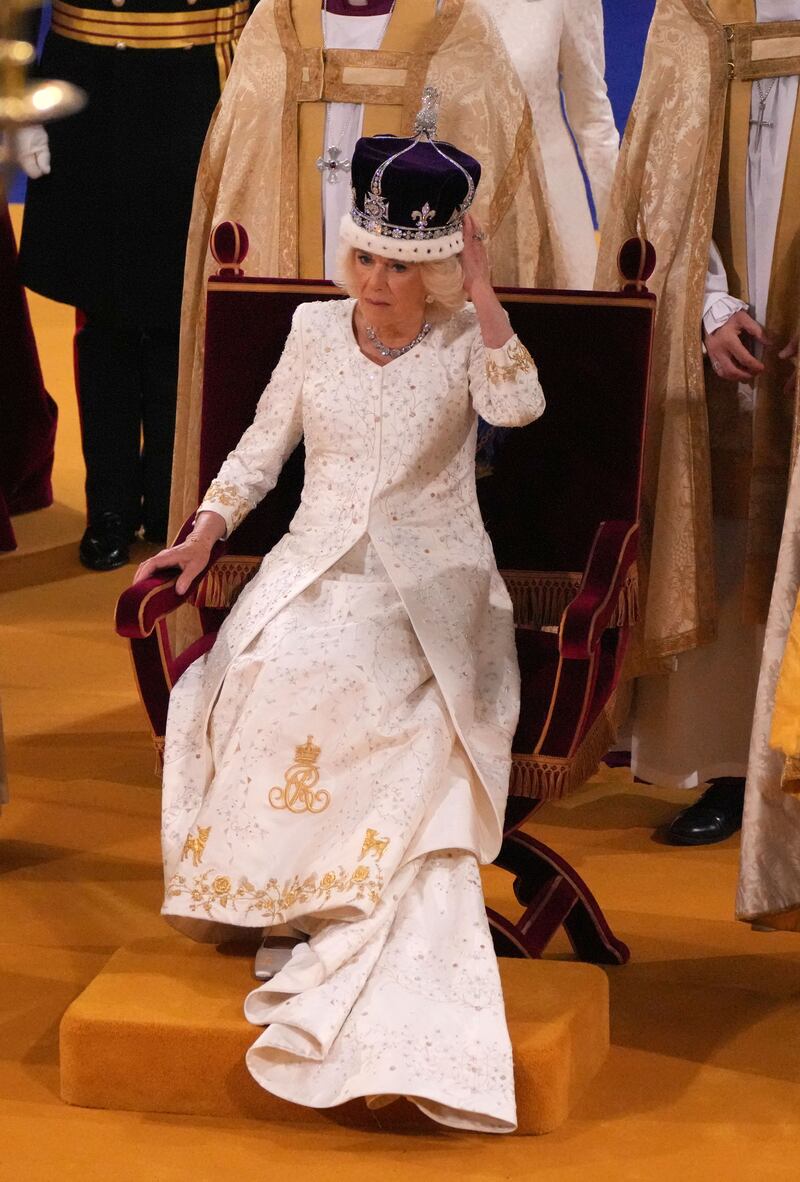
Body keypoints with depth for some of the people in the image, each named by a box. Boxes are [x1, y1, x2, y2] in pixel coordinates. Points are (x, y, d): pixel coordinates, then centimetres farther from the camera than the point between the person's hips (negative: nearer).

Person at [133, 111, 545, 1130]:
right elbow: (262, 447, 17)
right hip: (316, 562, 3)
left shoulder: (463, 341, 2)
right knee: (273, 668, -30)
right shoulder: (316, 329, 12)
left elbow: (517, 405, -20)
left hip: (429, 578, -3)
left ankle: (314, 892, -23)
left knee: (343, 674, -34)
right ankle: (245, 883, -20)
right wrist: (204, 531, 4)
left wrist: (481, 288, -17)